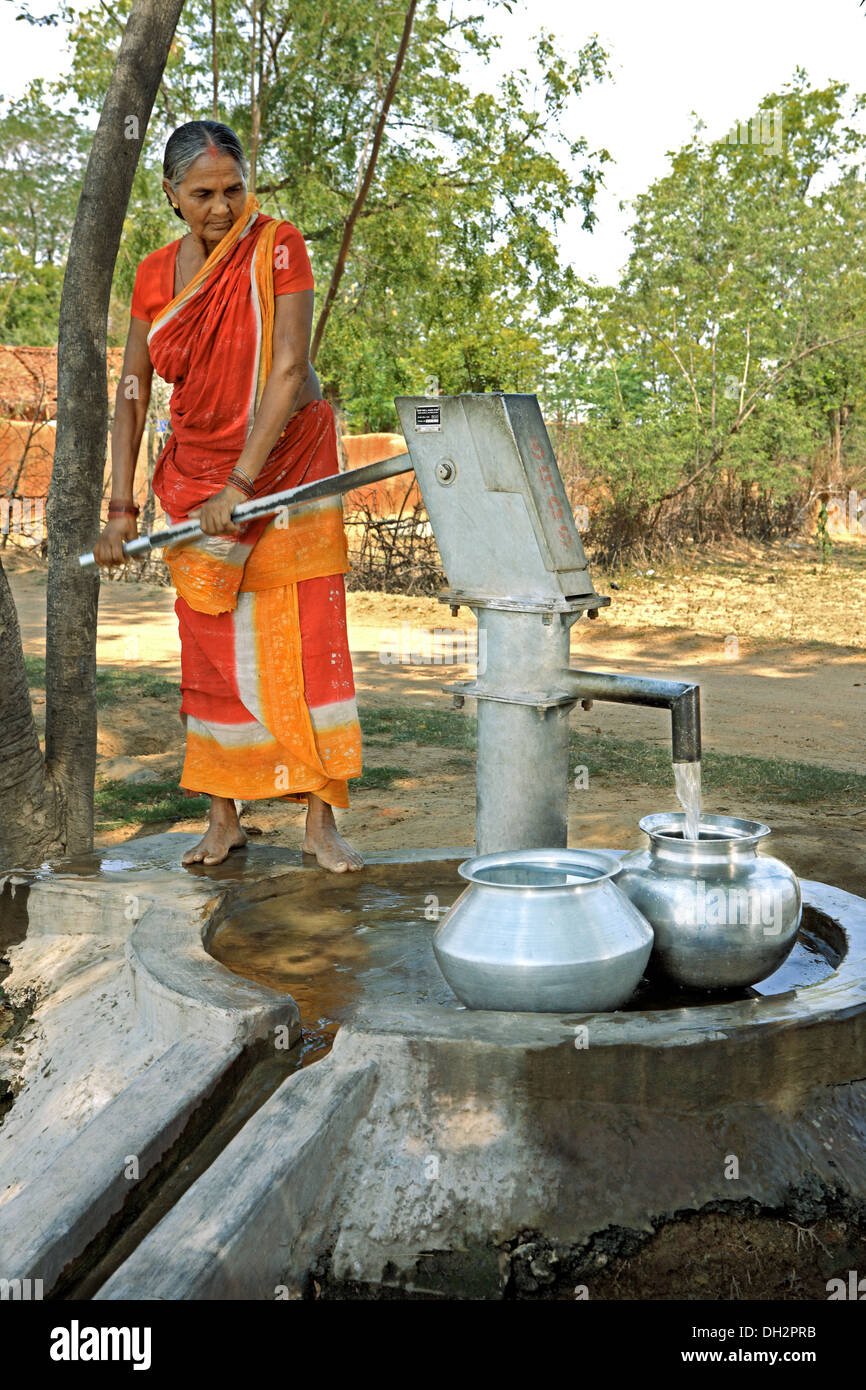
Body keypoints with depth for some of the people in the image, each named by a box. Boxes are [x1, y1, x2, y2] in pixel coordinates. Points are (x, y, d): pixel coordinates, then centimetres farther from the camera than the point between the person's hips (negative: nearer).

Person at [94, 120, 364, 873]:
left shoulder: (279, 246, -9)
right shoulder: (155, 274, 1)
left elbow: (289, 369, -18)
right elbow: (132, 394, 2)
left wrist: (241, 483, -23)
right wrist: (121, 509, -7)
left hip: (287, 460, -3)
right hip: (197, 472, 3)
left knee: (308, 637, -6)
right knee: (212, 644, 4)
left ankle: (321, 819, -1)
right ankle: (224, 817, 14)